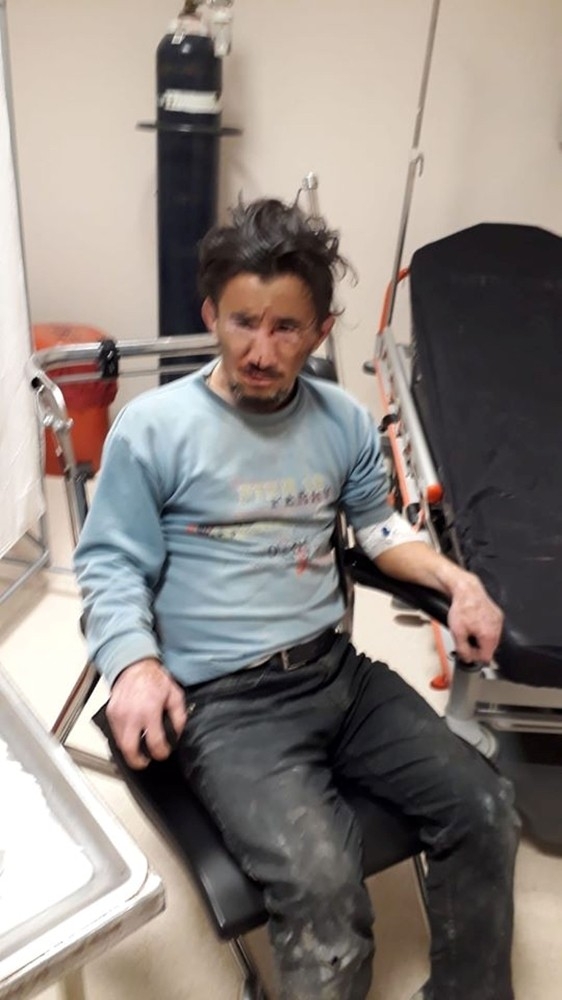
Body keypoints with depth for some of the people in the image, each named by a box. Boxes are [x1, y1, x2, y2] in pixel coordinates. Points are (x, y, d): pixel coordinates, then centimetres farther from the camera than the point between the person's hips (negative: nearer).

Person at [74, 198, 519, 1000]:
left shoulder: (345, 421, 6)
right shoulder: (151, 429, -7)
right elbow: (111, 568, -4)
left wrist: (457, 580, 4)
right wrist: (135, 664, -22)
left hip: (337, 670, 5)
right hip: (224, 700, -4)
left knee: (485, 809, -4)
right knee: (323, 885, -25)